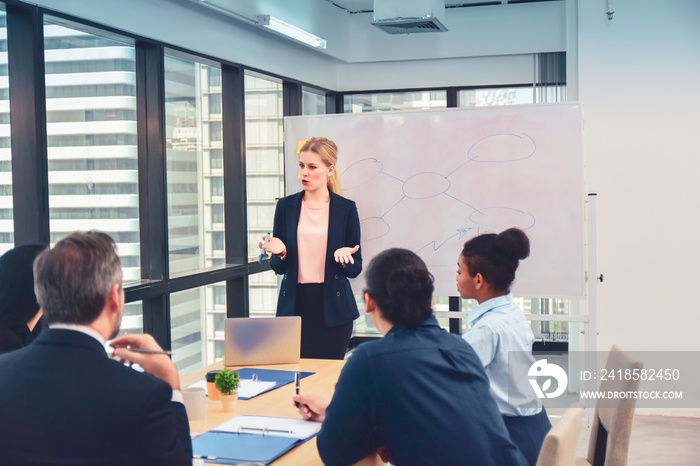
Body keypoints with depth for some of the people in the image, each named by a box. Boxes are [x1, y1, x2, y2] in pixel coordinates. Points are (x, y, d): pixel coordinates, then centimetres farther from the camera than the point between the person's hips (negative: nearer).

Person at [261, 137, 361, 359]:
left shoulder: (346, 208, 2)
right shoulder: (286, 206, 6)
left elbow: (355, 269, 3)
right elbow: (278, 268, 7)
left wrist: (343, 257, -17)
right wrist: (280, 253, -13)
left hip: (332, 309, -1)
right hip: (294, 306, 1)